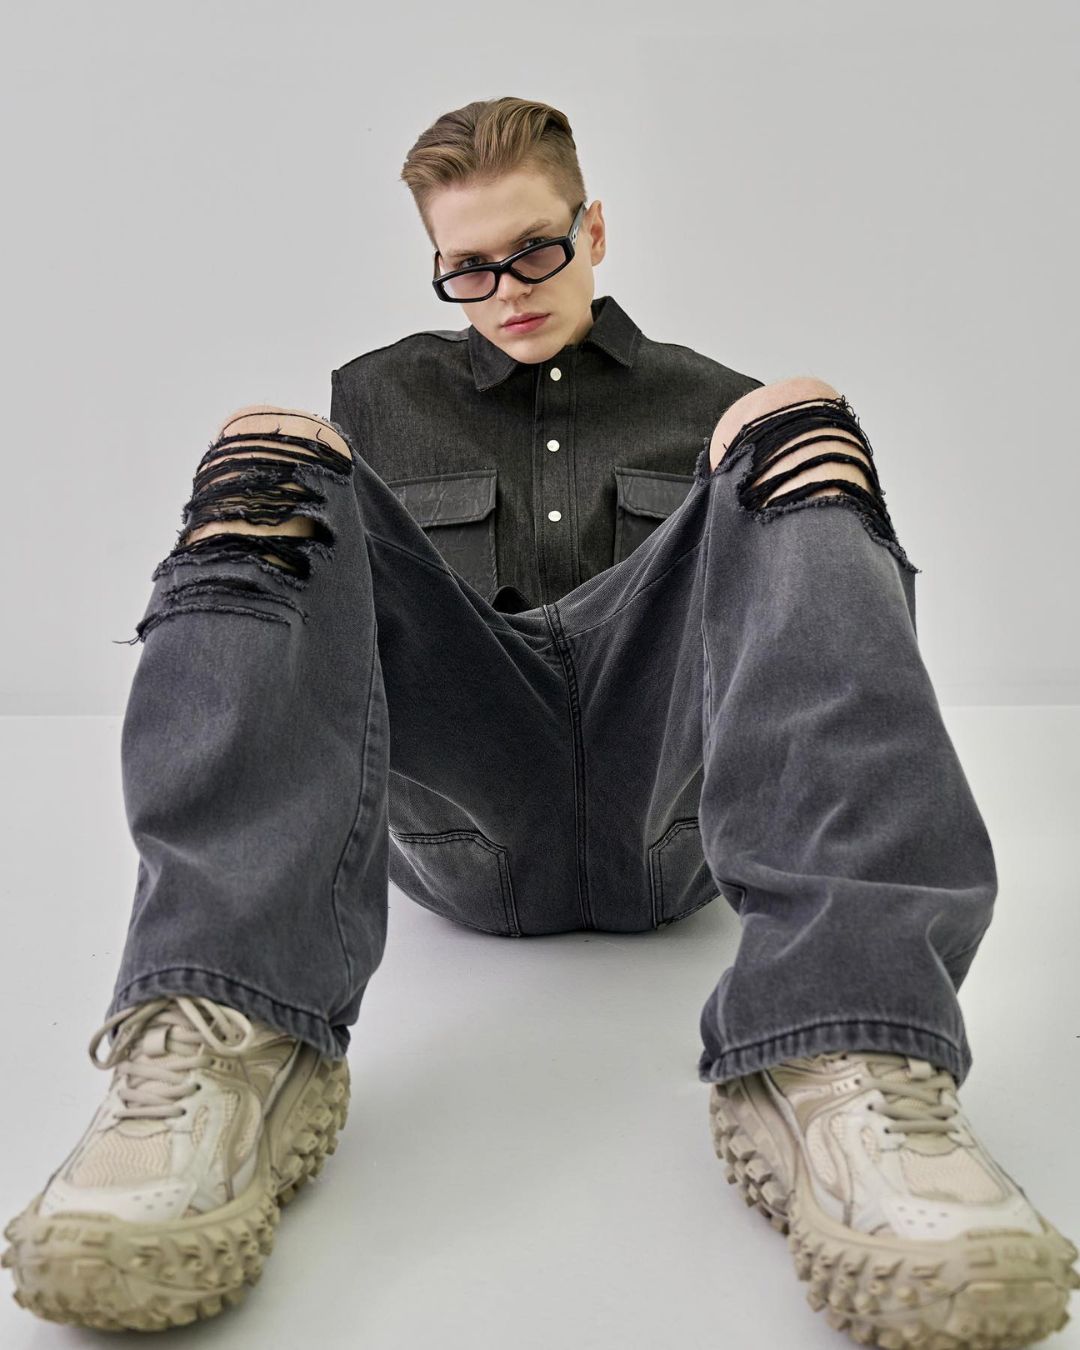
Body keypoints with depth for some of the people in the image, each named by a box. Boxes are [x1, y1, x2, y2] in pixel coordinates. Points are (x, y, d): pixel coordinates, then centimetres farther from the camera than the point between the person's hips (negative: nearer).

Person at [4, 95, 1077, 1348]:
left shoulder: (710, 400, 26)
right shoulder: (382, 397, 27)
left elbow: (851, 630, 22)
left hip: (664, 803, 0)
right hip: (468, 825, 0)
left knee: (800, 419, -17)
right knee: (266, 449, -15)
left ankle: (846, 1068, -40)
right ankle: (221, 1047, -39)